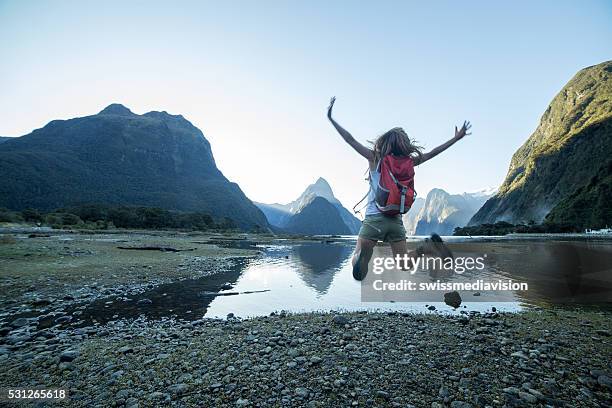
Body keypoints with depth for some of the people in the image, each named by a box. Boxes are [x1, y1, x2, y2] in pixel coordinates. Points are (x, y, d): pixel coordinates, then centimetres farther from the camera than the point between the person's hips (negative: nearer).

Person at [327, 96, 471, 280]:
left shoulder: (375, 158, -1)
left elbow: (350, 139, 1)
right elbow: (431, 153, 16)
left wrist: (331, 118, 8)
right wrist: (456, 138, 29)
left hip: (375, 218, -3)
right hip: (397, 220, 3)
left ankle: (360, 255, -32)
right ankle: (427, 247, -13)